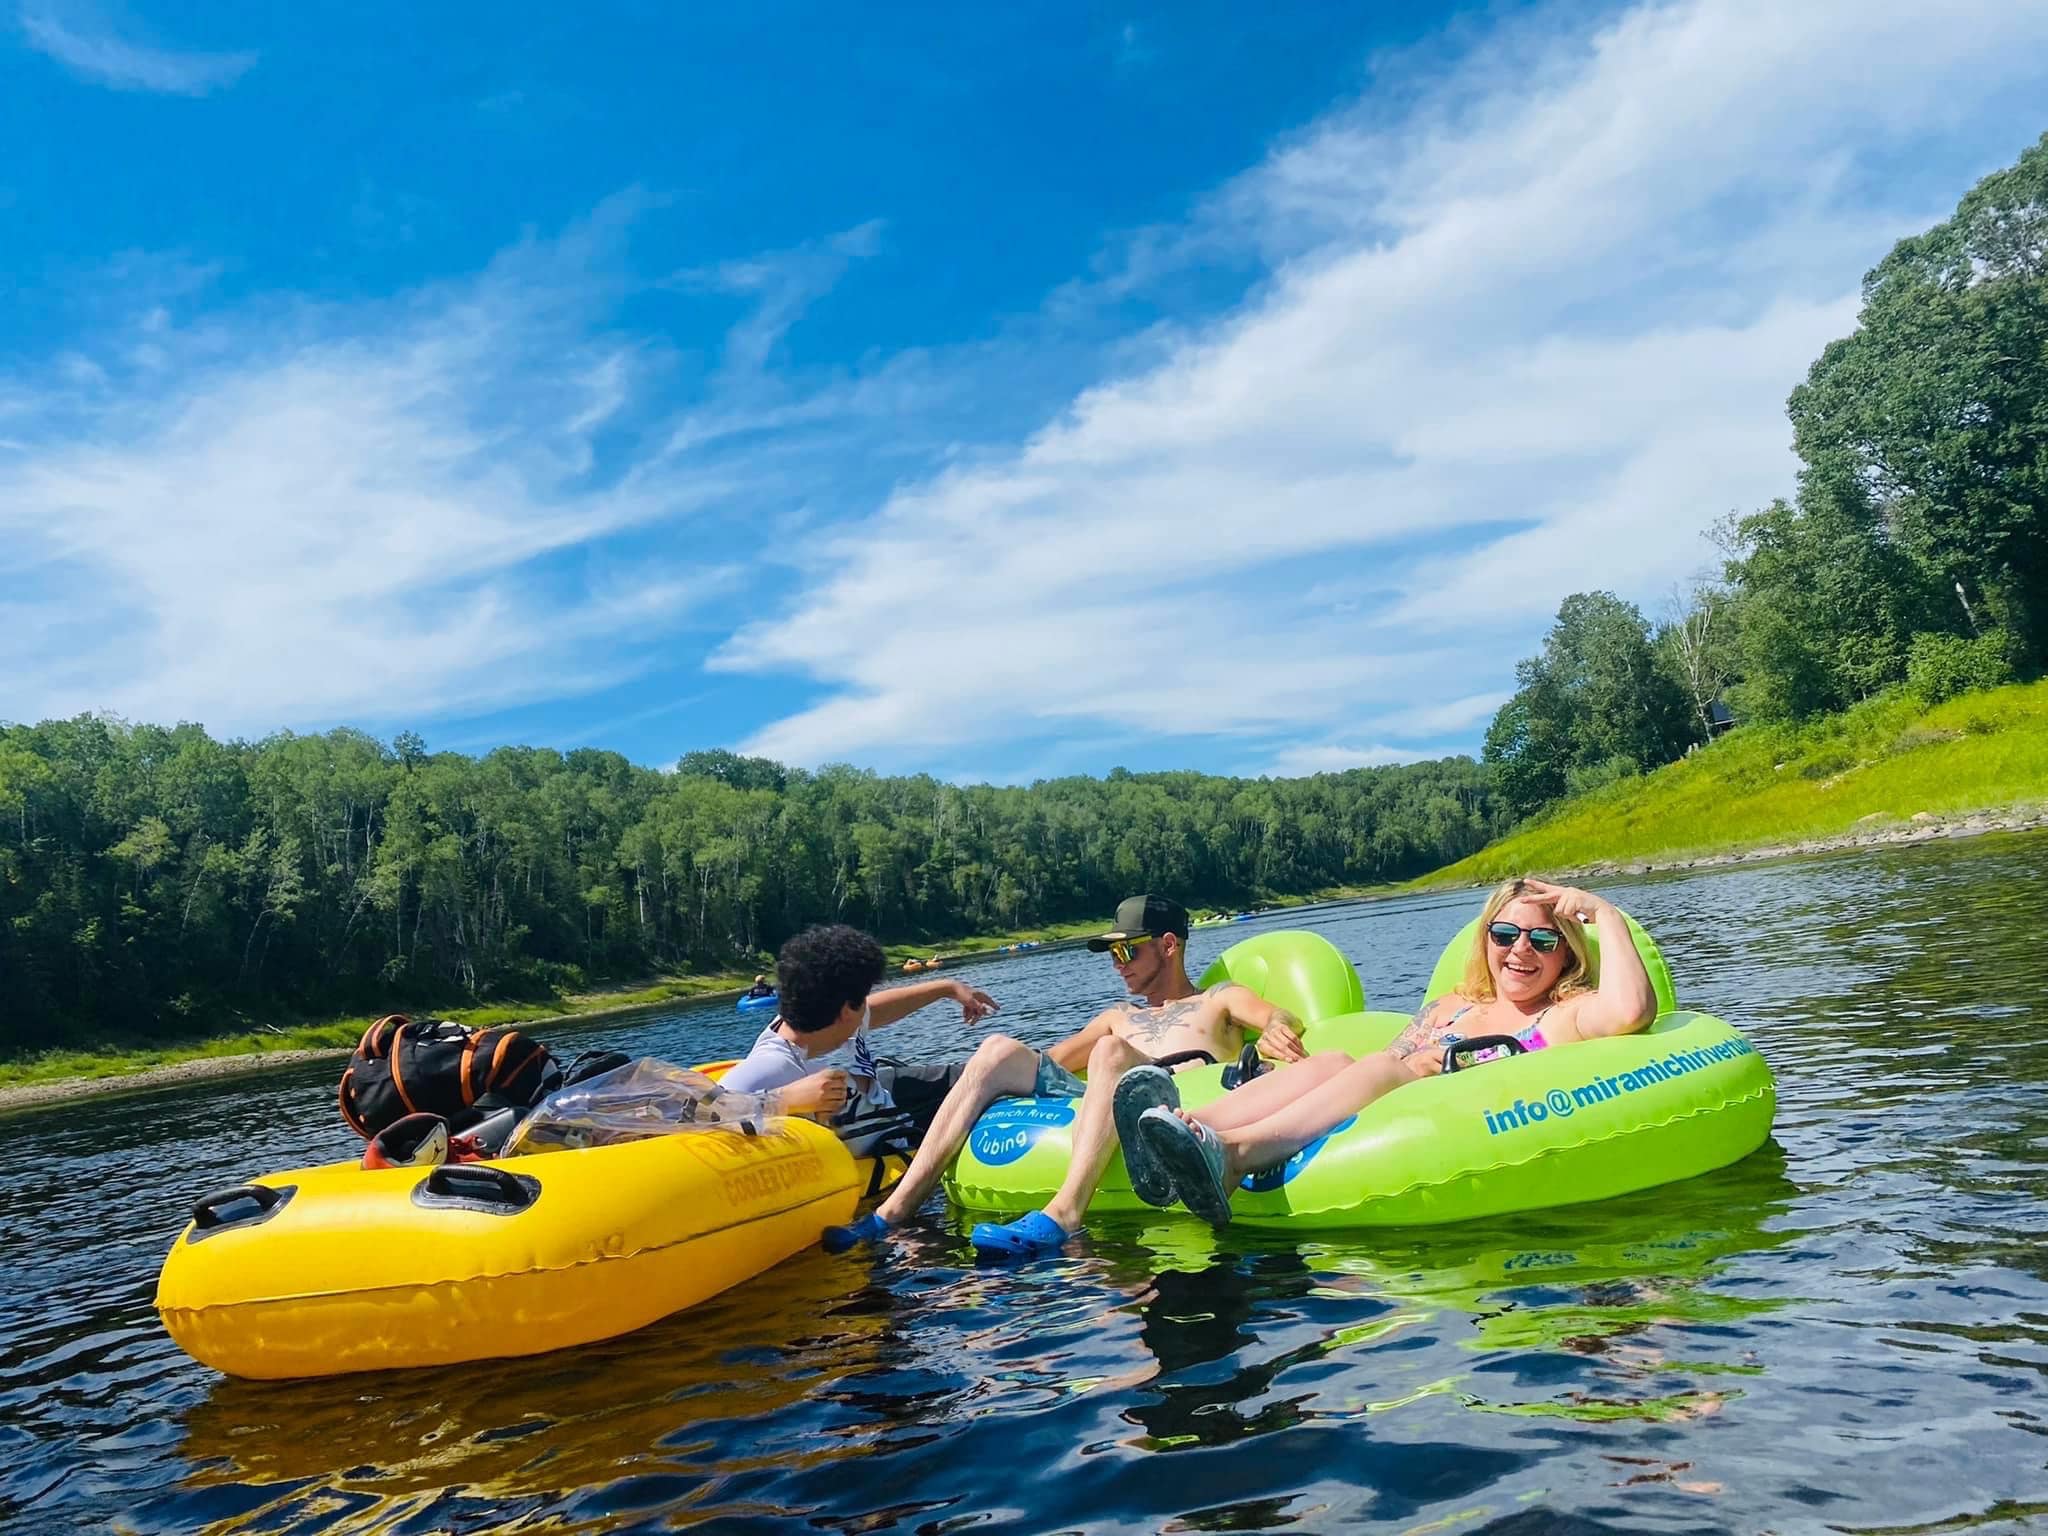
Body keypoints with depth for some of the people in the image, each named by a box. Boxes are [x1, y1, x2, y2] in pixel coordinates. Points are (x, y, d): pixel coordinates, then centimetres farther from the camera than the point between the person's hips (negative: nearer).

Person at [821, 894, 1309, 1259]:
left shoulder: (1219, 999, 26)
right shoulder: (1118, 1018, 40)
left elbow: (1283, 1019, 5)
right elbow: (1048, 1063, 31)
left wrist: (1274, 1030, -19)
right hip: (1095, 1101, 5)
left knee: (1111, 1053, -34)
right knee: (1000, 1049, -14)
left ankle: (1063, 1212, -57)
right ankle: (893, 1212, -28)